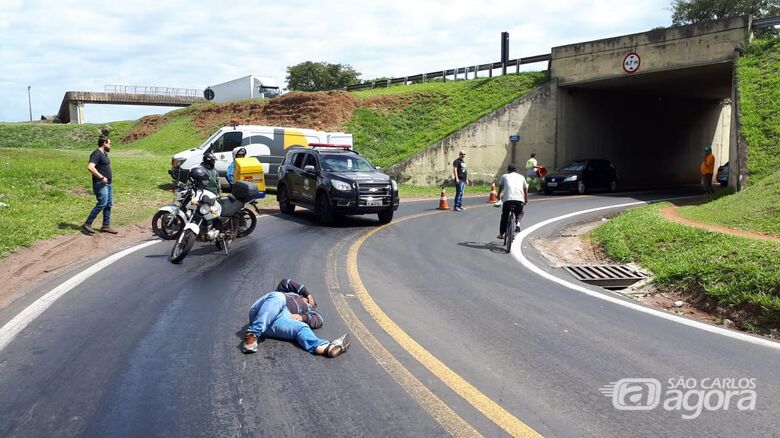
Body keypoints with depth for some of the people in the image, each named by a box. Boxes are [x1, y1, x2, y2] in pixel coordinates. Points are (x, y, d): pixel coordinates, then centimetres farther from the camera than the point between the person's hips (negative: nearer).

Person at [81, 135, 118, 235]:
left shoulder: (104, 154, 17)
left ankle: (106, 226, 14)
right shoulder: (96, 154, -14)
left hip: (107, 183, 10)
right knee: (102, 204, -16)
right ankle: (87, 224, -10)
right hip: (100, 183, -10)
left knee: (109, 204, 9)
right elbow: (90, 167, -27)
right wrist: (101, 177, -25)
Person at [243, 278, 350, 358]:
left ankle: (323, 347, -59)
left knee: (301, 327, -28)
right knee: (279, 297, -31)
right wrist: (307, 293, 28)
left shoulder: (307, 309, 33)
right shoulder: (285, 293, 39)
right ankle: (253, 334, -44)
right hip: (260, 315, -1)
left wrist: (303, 318, -5)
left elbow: (318, 321, 16)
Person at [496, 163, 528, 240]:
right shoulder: (521, 177, 23)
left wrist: (499, 196, 47)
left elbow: (500, 187, 29)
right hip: (519, 199, 1)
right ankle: (518, 223, 1)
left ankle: (501, 234, 17)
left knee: (504, 216, 14)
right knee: (519, 213, 27)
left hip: (507, 199, -1)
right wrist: (526, 200, 39)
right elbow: (525, 189, 25)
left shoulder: (504, 176, 20)